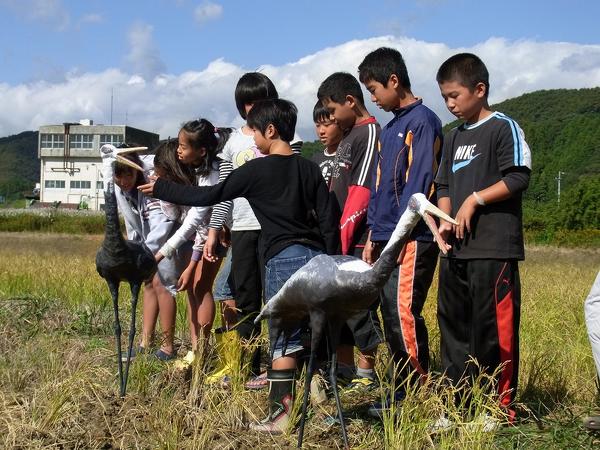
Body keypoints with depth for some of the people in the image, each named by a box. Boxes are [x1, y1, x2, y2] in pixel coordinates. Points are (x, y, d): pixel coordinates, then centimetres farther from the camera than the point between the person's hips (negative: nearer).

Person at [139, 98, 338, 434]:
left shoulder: (257, 170, -4)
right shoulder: (310, 169, 9)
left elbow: (209, 196, -1)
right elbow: (328, 221, 7)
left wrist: (161, 189, 9)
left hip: (284, 259, -5)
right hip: (316, 257, 5)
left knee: (284, 338, -4)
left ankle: (281, 414, -4)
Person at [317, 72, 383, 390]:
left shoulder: (370, 134, -10)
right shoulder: (348, 137, 18)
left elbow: (361, 193, -18)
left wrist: (342, 235, -19)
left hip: (358, 241, -9)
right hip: (339, 239, 9)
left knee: (358, 307, -3)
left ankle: (366, 375, 6)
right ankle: (344, 370, 23)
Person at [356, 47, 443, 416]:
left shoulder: (423, 121, -7)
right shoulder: (390, 128, 20)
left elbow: (419, 182, -15)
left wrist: (398, 232, -17)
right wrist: (373, 236, 15)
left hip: (413, 237, -9)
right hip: (387, 238, 9)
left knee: (403, 313, -11)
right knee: (392, 317, 8)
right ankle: (403, 392, 14)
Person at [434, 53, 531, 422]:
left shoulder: (503, 128, -4)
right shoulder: (454, 137, 19)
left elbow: (519, 177, -12)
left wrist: (474, 200, -13)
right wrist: (444, 220, 5)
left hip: (494, 249, -8)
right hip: (457, 249, 8)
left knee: (493, 328, -7)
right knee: (454, 324, 10)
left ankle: (502, 406, 2)